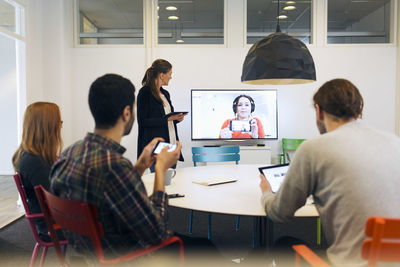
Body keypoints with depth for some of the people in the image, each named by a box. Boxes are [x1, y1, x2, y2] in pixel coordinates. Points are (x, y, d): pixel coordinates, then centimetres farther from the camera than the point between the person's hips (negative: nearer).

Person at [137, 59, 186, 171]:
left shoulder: (165, 93, 16)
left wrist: (177, 118, 2)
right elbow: (142, 121, -13)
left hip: (171, 145, 8)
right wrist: (166, 119, -19)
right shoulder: (145, 93, -7)